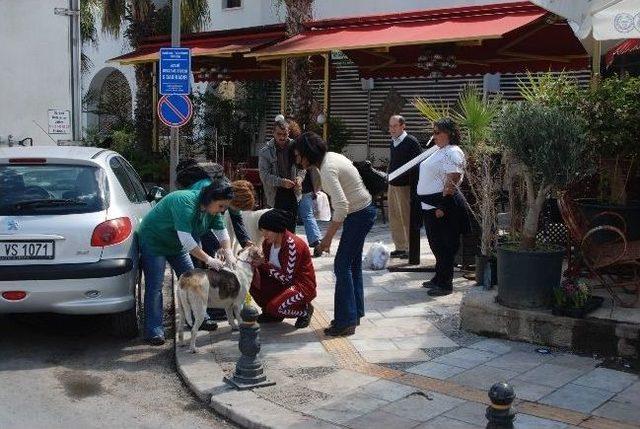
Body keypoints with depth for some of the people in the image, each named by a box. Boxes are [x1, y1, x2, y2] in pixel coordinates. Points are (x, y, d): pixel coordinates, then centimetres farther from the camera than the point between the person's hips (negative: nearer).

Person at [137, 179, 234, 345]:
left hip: (176, 245, 9)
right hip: (154, 242, -9)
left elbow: (221, 232, 1)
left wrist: (229, 254, -16)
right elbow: (186, 239, -38)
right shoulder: (185, 202, -35)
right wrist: (208, 259, -35)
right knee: (155, 287, -10)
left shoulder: (211, 208, -7)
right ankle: (154, 331, -6)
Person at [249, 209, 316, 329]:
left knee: (275, 307, -30)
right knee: (252, 278, -8)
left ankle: (304, 310, 1)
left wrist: (264, 264, -27)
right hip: (281, 282, 8)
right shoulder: (269, 242, -2)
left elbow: (287, 278, -26)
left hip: (303, 286, -8)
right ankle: (271, 313, 10)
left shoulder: (292, 244, -25)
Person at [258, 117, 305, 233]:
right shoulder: (265, 152, -5)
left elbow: (302, 167, 12)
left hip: (292, 194, 2)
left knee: (291, 229, 10)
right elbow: (264, 175, -10)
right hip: (274, 196, -2)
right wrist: (281, 182, -23)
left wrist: (300, 177, -10)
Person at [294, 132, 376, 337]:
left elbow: (341, 206, -31)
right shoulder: (331, 156, 5)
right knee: (353, 263, 16)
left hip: (359, 215, -10)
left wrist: (327, 238, -25)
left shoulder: (327, 170, -24)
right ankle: (355, 312, 26)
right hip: (364, 210, 10)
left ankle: (346, 322, -3)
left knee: (342, 265, -7)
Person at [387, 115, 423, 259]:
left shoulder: (411, 142, -11)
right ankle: (400, 247, 19)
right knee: (394, 218, 11)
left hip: (405, 186, -8)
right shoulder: (393, 142, 13)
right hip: (392, 185, 8)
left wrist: (414, 189, -19)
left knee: (406, 218, -4)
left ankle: (410, 249, 5)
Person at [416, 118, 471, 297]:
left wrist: (443, 206, -24)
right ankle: (439, 278, 29)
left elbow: (452, 182, -22)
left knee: (445, 245, -2)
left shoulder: (453, 153, -15)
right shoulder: (439, 151, 17)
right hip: (430, 206, 10)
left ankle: (445, 284, 6)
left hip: (443, 206, -10)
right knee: (436, 243, 17)